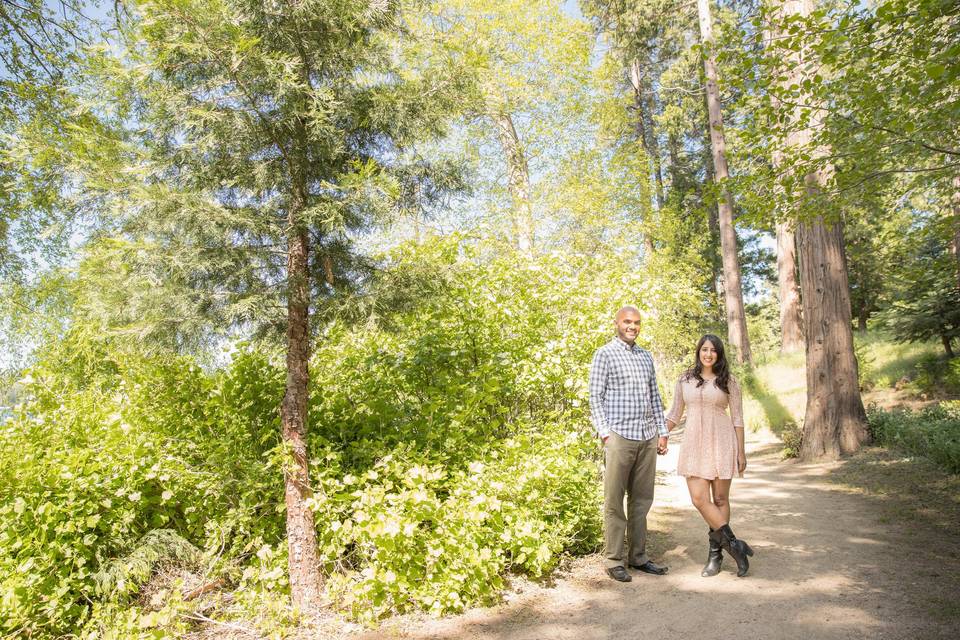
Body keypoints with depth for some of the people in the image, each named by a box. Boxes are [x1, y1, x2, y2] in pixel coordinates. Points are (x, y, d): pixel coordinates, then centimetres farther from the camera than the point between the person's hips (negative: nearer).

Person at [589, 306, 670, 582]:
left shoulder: (646, 357, 17)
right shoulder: (604, 354, -2)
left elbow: (655, 397, 19)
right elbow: (595, 398, -6)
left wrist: (662, 431, 13)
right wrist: (605, 433, -12)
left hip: (647, 437, 6)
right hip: (619, 436, -6)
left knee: (642, 499, 11)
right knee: (614, 501, 0)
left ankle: (638, 557, 21)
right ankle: (614, 560, 9)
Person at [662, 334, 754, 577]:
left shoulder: (728, 381, 2)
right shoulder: (685, 380, 7)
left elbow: (737, 418, 3)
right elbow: (674, 414, 12)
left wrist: (741, 452, 1)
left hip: (721, 443, -1)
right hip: (694, 444, 2)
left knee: (720, 499, 3)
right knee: (699, 499, -8)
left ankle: (716, 553, 15)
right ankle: (734, 545, 6)